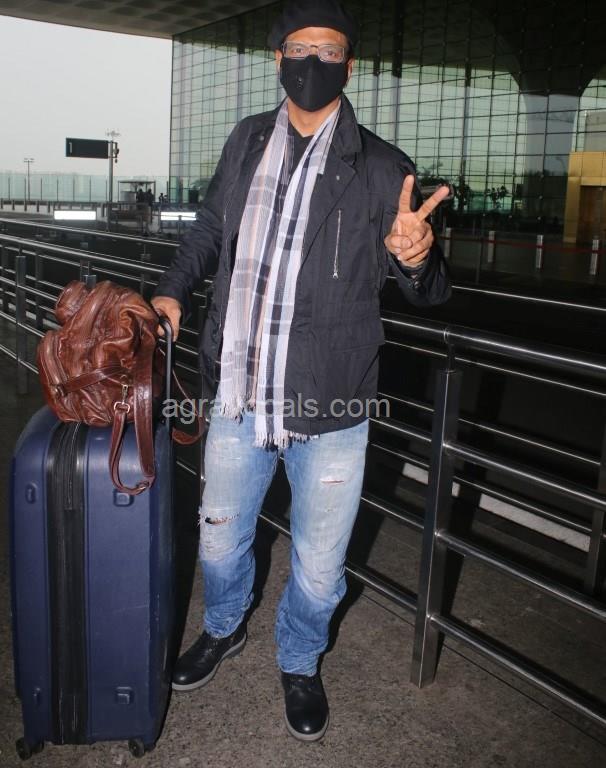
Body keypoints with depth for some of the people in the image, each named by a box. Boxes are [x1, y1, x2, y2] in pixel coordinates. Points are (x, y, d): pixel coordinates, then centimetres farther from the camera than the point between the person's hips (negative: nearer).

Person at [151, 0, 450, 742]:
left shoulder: (382, 169, -6)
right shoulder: (247, 142, 5)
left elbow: (428, 291, -3)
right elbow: (209, 229, 20)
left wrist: (415, 257, -26)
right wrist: (172, 290, 4)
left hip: (330, 411, -3)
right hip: (239, 400, 3)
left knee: (318, 570, 13)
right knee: (219, 541, 22)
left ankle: (299, 663, 44)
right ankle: (224, 627, 53)